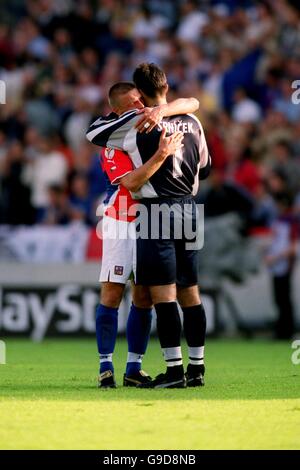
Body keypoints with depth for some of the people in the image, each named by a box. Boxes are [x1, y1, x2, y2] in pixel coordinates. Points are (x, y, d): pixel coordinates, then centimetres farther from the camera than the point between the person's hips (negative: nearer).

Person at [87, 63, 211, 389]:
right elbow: (204, 167, 19)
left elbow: (93, 134, 3)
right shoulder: (192, 122, 8)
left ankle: (174, 370, -10)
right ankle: (197, 367, 12)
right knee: (189, 293, 10)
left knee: (163, 294, -6)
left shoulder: (138, 122, -9)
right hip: (189, 209, 6)